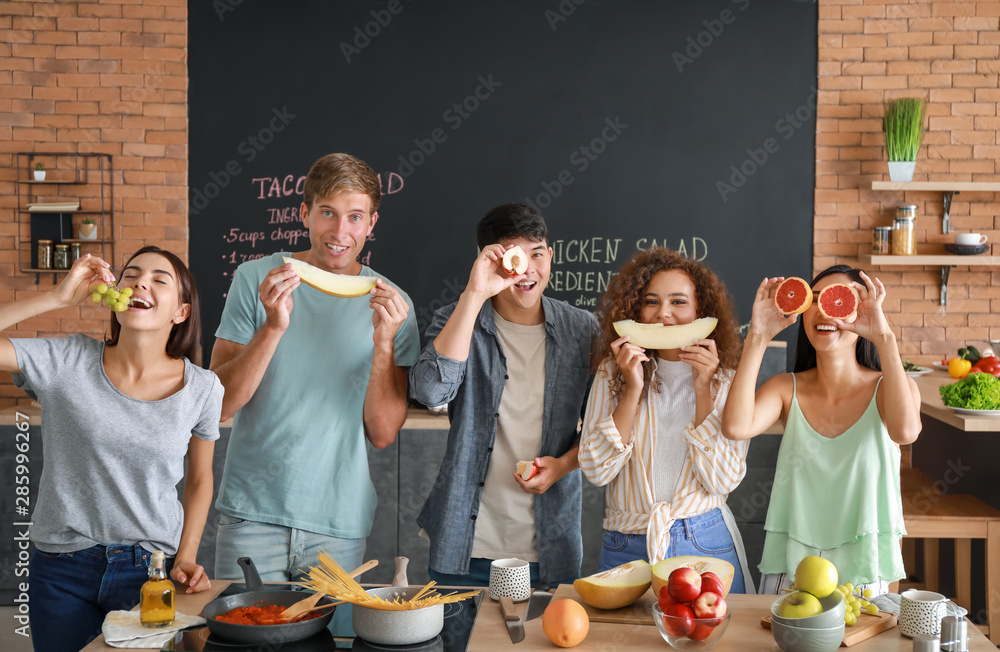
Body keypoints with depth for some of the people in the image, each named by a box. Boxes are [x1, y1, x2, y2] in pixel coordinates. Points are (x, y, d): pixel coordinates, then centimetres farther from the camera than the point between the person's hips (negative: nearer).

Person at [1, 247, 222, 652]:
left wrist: (186, 559, -2)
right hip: (63, 570, 0)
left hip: (151, 571, 0)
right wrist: (58, 297, -21)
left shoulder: (201, 388, -5)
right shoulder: (66, 362, -8)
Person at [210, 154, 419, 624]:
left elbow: (383, 434, -4)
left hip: (340, 521, 1)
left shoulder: (391, 303, 0)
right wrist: (273, 327, -21)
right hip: (252, 513, -1)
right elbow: (220, 403, -8)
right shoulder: (256, 279, -2)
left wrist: (384, 342, -17)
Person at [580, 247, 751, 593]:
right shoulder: (612, 372, 2)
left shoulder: (726, 381, 1)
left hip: (705, 550, 0)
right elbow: (595, 470, -8)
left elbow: (723, 481, -10)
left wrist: (703, 390, -14)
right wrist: (632, 390, -15)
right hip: (626, 549, 1)